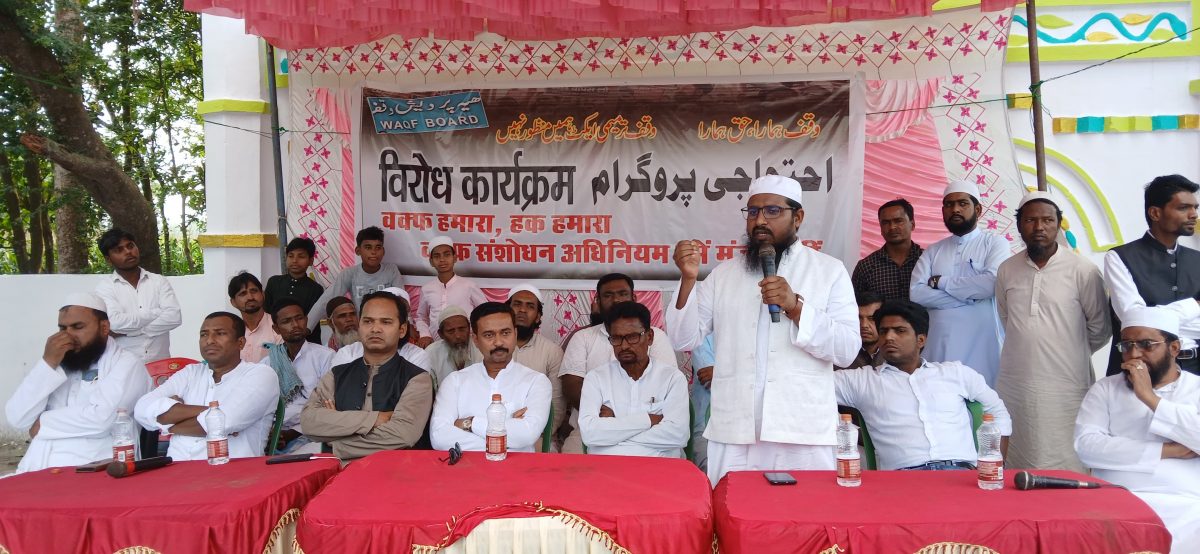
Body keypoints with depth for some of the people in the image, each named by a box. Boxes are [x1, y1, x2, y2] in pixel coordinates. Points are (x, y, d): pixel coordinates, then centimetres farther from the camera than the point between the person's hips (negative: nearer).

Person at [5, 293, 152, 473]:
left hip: (92, 471, -5)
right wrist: (48, 363, -4)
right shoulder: (57, 363, 16)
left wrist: (43, 423, -2)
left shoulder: (127, 364, -3)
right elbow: (17, 418, 6)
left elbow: (101, 418, -18)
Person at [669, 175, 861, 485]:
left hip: (803, 434, -1)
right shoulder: (724, 274, 11)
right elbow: (685, 340, 5)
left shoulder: (829, 271, 5)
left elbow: (847, 350, -4)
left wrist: (795, 307, -16)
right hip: (733, 432, 2)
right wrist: (688, 279, -8)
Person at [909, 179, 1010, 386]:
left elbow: (990, 283, -16)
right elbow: (916, 293, -1)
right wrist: (969, 296, -9)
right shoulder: (932, 251, 13)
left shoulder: (994, 243, 3)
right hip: (939, 348, 3)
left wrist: (940, 282, -4)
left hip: (982, 347, -3)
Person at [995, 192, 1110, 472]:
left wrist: (1070, 354, 13)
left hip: (1065, 388, -3)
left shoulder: (1083, 270, -5)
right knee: (1017, 474, 9)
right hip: (1013, 388, 4)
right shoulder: (1007, 270, 7)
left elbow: (1100, 329, 4)